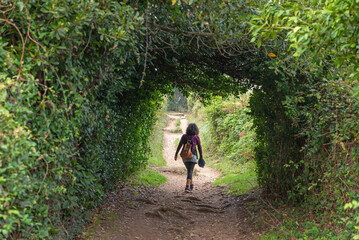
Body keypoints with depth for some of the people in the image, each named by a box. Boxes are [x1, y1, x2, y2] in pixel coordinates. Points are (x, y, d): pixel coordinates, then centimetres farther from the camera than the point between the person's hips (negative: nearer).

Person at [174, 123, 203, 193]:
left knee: (189, 170, 22)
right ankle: (187, 187, -18)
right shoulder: (196, 137, -4)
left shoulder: (184, 136, 1)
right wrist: (201, 156, 10)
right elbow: (199, 147, 1)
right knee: (190, 171, -6)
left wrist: (176, 154, 6)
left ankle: (191, 184, 31)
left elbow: (179, 146, 0)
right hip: (192, 156, -3)